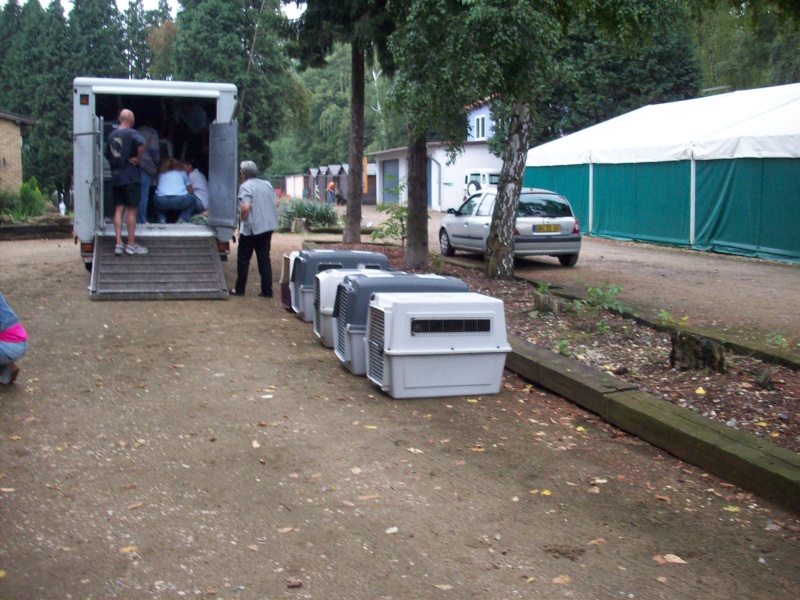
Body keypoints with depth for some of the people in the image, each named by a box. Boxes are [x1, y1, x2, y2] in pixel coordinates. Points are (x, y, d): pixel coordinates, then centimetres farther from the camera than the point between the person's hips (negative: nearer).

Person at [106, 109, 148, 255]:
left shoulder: (111, 135, 13)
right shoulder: (131, 133, -8)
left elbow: (108, 156, 21)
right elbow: (141, 144, -29)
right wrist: (137, 159, -16)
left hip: (116, 177, 6)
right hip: (130, 178, -6)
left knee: (118, 210, 6)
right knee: (131, 210, -2)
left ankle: (119, 244, 3)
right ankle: (131, 245, 1)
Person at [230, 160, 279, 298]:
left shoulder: (246, 186, -11)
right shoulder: (267, 184, 11)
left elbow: (245, 207, -22)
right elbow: (274, 205, 16)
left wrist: (241, 219, -7)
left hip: (251, 227, -6)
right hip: (268, 226, 6)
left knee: (243, 259, 7)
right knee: (264, 258, 9)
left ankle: (239, 289, 13)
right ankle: (267, 290, 6)